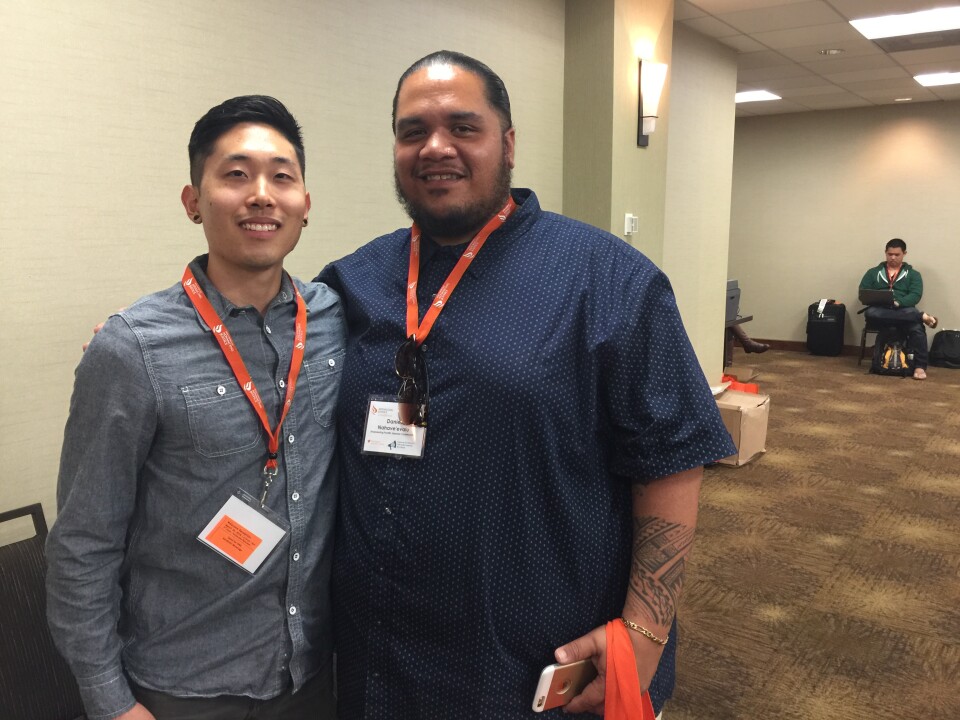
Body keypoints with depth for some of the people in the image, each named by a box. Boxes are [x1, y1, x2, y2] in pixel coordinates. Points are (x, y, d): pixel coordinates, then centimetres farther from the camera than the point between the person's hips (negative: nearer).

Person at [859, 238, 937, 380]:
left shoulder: (913, 274, 15)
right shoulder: (873, 272, 19)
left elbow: (915, 295, 0)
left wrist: (898, 303, -20)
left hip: (904, 310, 0)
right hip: (880, 310, 1)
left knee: (917, 327, -35)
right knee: (870, 313, -38)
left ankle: (920, 366, -28)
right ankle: (922, 316, -33)